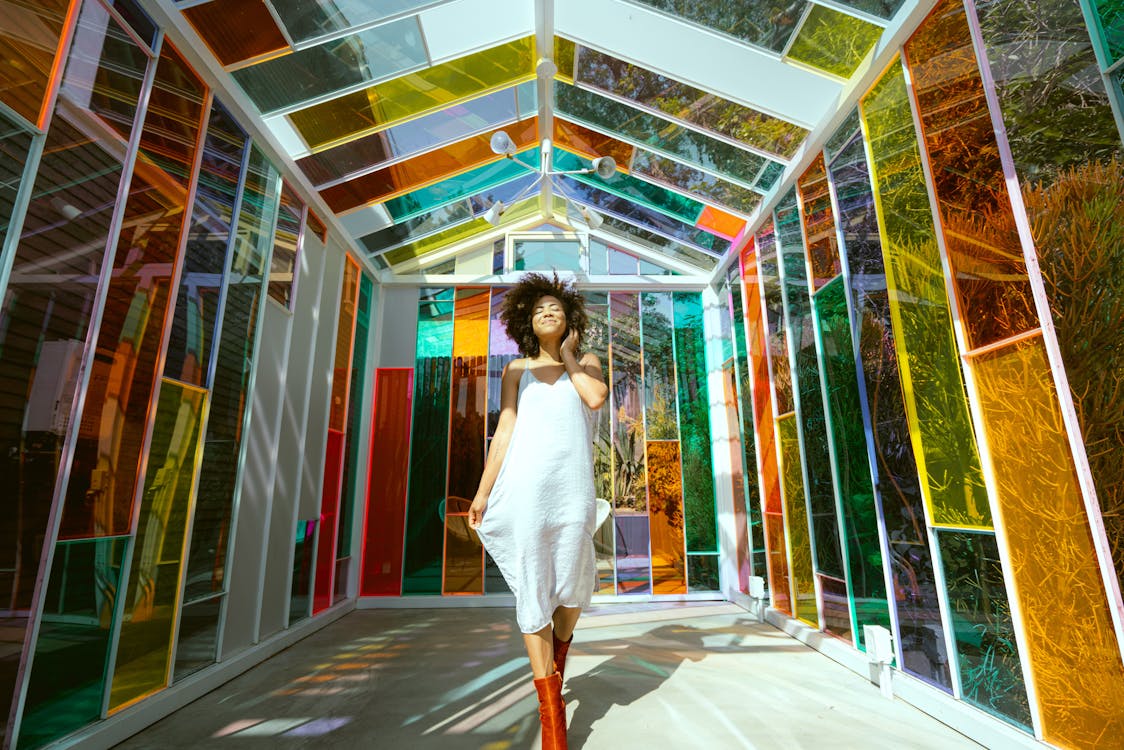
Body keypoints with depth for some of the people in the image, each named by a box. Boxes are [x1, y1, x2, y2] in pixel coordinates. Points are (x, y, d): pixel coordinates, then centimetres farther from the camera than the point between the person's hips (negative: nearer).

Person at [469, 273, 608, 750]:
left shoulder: (587, 362, 14)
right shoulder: (517, 370, 14)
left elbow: (596, 399, -9)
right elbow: (504, 430, 9)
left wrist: (568, 353, 4)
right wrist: (483, 491, 3)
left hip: (573, 486, 0)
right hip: (526, 484, 0)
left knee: (572, 585, 5)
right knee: (533, 589, 2)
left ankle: (558, 655, 40)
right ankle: (551, 710, 17)